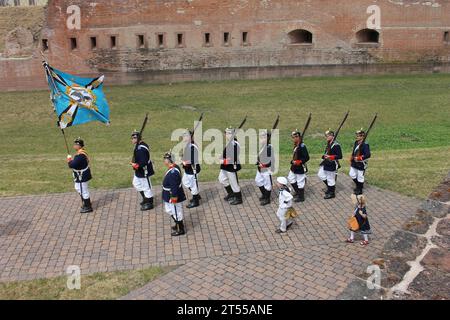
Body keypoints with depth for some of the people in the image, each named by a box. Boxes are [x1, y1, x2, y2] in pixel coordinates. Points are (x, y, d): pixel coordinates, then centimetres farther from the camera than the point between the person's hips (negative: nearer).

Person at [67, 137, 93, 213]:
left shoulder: (80, 155, -29)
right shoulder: (82, 152, 5)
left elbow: (72, 165, -31)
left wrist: (69, 160, -11)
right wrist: (72, 160, 1)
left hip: (82, 176, -11)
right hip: (82, 175, 11)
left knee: (83, 191, 2)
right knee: (78, 188, 26)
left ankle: (88, 207, 14)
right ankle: (85, 203, 40)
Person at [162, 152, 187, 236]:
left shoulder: (173, 173, -32)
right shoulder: (174, 167, 0)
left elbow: (174, 187, -28)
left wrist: (174, 198, -21)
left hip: (173, 197, -10)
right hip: (170, 196, 10)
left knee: (176, 213, 7)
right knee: (171, 211, 26)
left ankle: (181, 230, 24)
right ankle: (178, 225, 44)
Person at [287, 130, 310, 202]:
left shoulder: (302, 146, -22)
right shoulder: (296, 146, 6)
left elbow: (307, 158, -23)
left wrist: (298, 162, -21)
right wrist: (293, 161, 6)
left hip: (300, 168, -10)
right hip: (294, 167, 10)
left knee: (300, 182, 3)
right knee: (291, 179, 19)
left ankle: (301, 197, 18)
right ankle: (298, 192, 35)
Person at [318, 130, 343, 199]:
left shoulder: (336, 145, -19)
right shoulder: (329, 144, 7)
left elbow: (340, 156, -20)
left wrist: (330, 157, -25)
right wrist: (325, 156, 5)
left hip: (332, 165, -9)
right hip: (326, 163, 9)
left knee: (330, 179, 3)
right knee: (320, 175, 16)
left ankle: (332, 193, 20)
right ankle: (330, 186, 32)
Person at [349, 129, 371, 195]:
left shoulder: (365, 145, -21)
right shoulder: (356, 143, 4)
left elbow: (368, 155, -27)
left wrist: (359, 158, -27)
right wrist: (352, 159, 13)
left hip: (361, 164, -8)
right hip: (354, 163, 8)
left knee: (360, 177, 5)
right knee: (352, 174, 15)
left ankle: (360, 190, 21)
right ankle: (358, 185, 36)